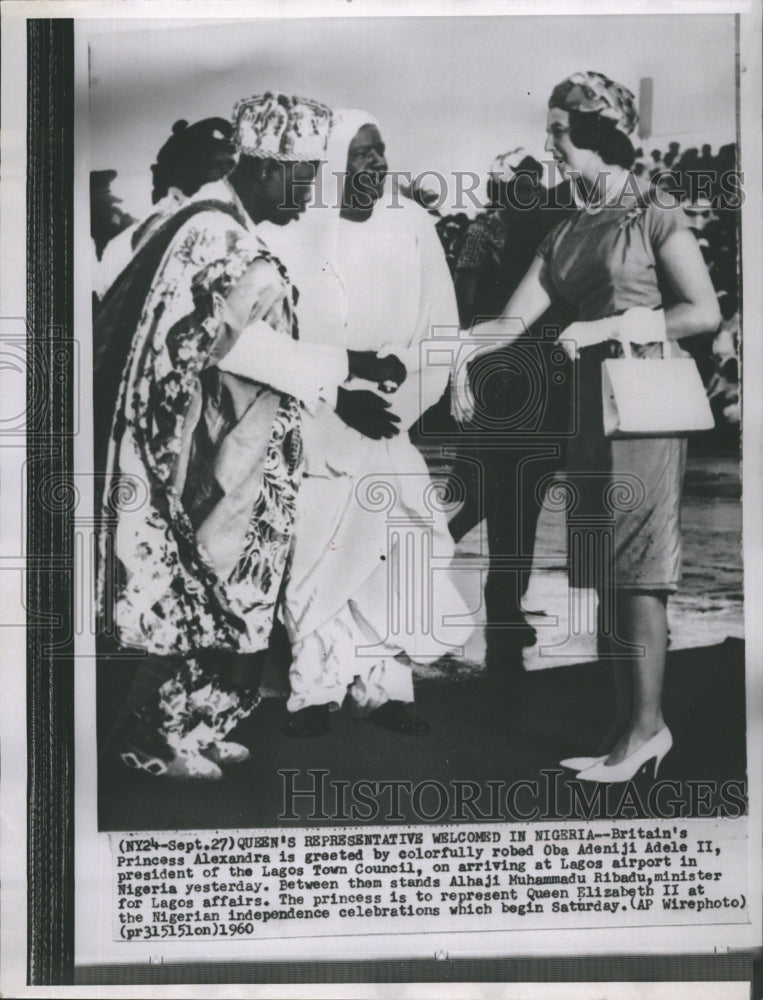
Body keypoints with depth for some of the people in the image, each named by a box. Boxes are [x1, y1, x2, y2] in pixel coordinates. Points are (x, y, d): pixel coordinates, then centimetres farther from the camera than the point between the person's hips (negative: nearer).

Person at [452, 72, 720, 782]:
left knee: (635, 569, -6)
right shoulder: (567, 235, 16)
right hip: (591, 406, 7)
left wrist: (607, 327, -12)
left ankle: (648, 724, 5)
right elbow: (515, 317, 10)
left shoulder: (655, 218, -2)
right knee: (605, 574, 6)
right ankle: (628, 724, 14)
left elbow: (705, 312, -8)